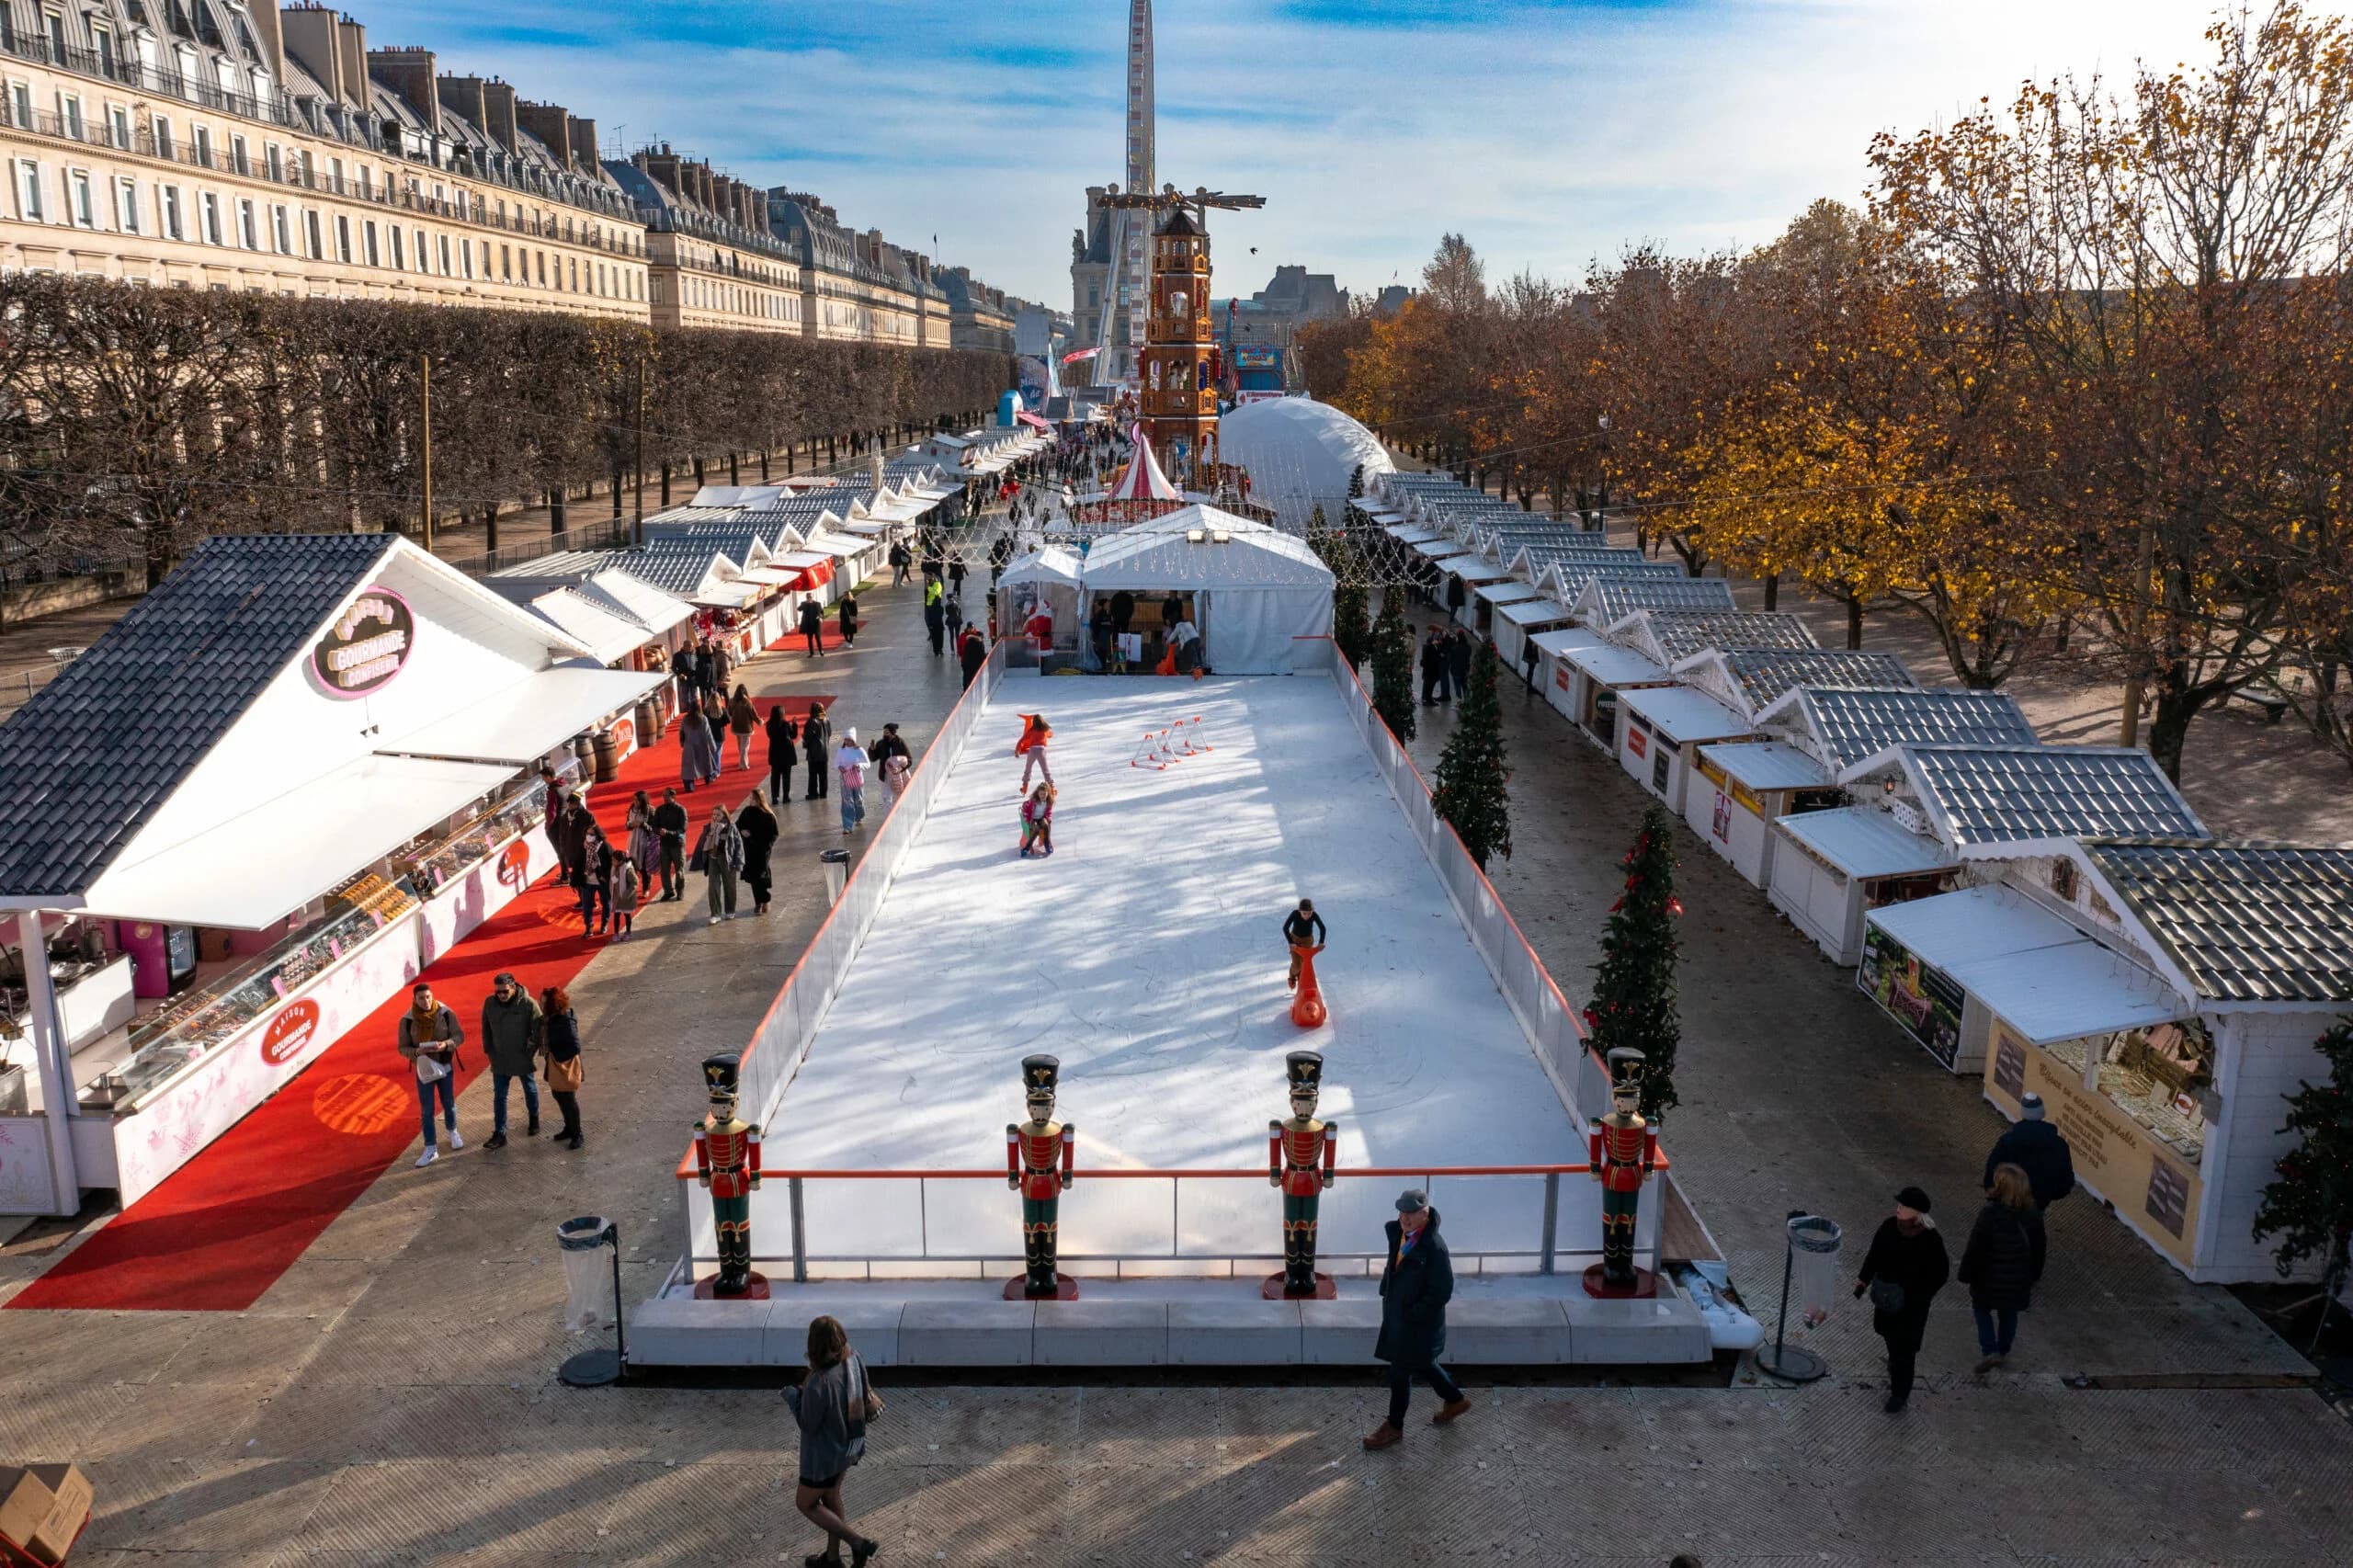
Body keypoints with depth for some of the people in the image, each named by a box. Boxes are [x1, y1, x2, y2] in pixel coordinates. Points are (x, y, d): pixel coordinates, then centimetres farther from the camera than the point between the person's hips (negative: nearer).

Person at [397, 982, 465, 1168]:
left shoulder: (446, 1013, -13)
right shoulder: (407, 1020, -13)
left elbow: (459, 1036, -7)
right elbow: (403, 1047, -6)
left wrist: (446, 1044, -27)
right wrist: (417, 1052, -27)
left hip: (445, 1066, 0)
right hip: (424, 1068, 0)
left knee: (449, 1103, 15)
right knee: (426, 1111, 4)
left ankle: (453, 1133, 42)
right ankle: (430, 1150, 13)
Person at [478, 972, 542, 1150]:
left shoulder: (528, 1004, -19)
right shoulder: (489, 1003, -8)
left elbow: (538, 1029, -13)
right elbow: (486, 1027, 6)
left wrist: (532, 1050, -14)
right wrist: (488, 1049, 5)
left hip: (523, 1058, -2)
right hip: (499, 1059, 2)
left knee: (530, 1090, 18)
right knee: (499, 1096, 3)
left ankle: (534, 1120, 41)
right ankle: (499, 1134, 8)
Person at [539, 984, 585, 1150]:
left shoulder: (566, 1021, -26)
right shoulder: (549, 1018, -1)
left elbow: (575, 1047, -25)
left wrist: (555, 1055, -21)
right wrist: (543, 1048, -4)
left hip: (565, 1067, -8)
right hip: (553, 1066, 8)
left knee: (569, 1100, 5)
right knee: (559, 1098, 21)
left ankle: (576, 1135, 20)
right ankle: (569, 1129, 39)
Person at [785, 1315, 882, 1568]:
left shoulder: (818, 1384, -37)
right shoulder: (853, 1360, -17)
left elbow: (808, 1424, -22)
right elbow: (864, 1395, -1)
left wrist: (792, 1396, -7)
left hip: (825, 1454, -7)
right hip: (848, 1446, 7)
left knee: (805, 1504, 18)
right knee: (830, 1496, 28)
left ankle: (859, 1542, 16)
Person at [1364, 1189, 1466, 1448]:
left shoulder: (1434, 1246, -27)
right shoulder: (1396, 1232, -4)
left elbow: (1442, 1292, -24)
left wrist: (1412, 1315, -19)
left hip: (1419, 1320, -8)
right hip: (1397, 1313, 8)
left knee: (1400, 1372, 5)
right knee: (1421, 1364, 24)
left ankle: (1394, 1428, 23)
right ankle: (1455, 1401, 45)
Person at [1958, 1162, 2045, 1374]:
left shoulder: (1989, 1214, -26)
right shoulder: (2033, 1215, -10)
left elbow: (1975, 1249, -20)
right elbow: (2038, 1249, 4)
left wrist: (1966, 1275, -6)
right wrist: (2034, 1276, 19)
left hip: (1989, 1279, -4)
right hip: (2018, 1282, 4)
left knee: (1982, 1309, 20)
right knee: (2008, 1315, 24)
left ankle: (1989, 1350, 8)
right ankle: (2003, 1352, 39)